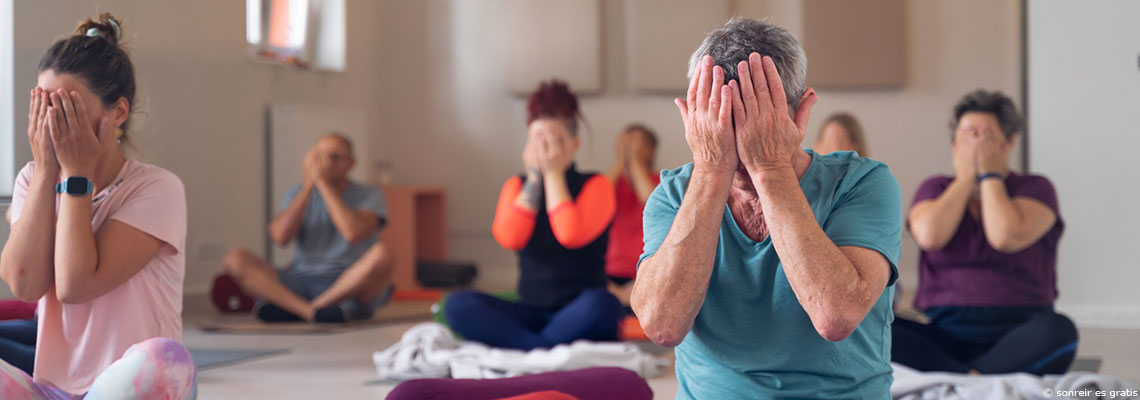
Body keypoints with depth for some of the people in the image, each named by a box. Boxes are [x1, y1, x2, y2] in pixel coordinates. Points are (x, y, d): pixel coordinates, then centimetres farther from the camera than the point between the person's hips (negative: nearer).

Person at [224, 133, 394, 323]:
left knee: (381, 255, -35)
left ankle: (288, 308, -30)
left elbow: (353, 233, -17)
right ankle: (312, 312, -39)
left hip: (351, 286, -3)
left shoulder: (369, 196, 5)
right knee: (235, 259, -17)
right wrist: (309, 184, -7)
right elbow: (280, 237, -5)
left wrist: (323, 182, -12)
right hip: (301, 283, 3)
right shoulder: (298, 194, 14)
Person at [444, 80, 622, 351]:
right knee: (458, 305, -22)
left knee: (601, 304, -38)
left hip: (578, 317, -3)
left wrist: (554, 174, -10)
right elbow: (509, 238, -9)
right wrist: (534, 179, -6)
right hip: (530, 314, 3)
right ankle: (545, 349, -33)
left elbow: (570, 235, -20)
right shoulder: (517, 186, 11)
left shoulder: (595, 185, 0)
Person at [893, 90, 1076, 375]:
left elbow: (1005, 237, -14)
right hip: (942, 335, 2)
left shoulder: (1035, 188, 8)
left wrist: (990, 175, -1)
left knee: (1057, 331, -35)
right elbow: (929, 237, -9)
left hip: (1015, 336, -1)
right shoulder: (935, 189, 14)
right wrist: (965, 177, 0)